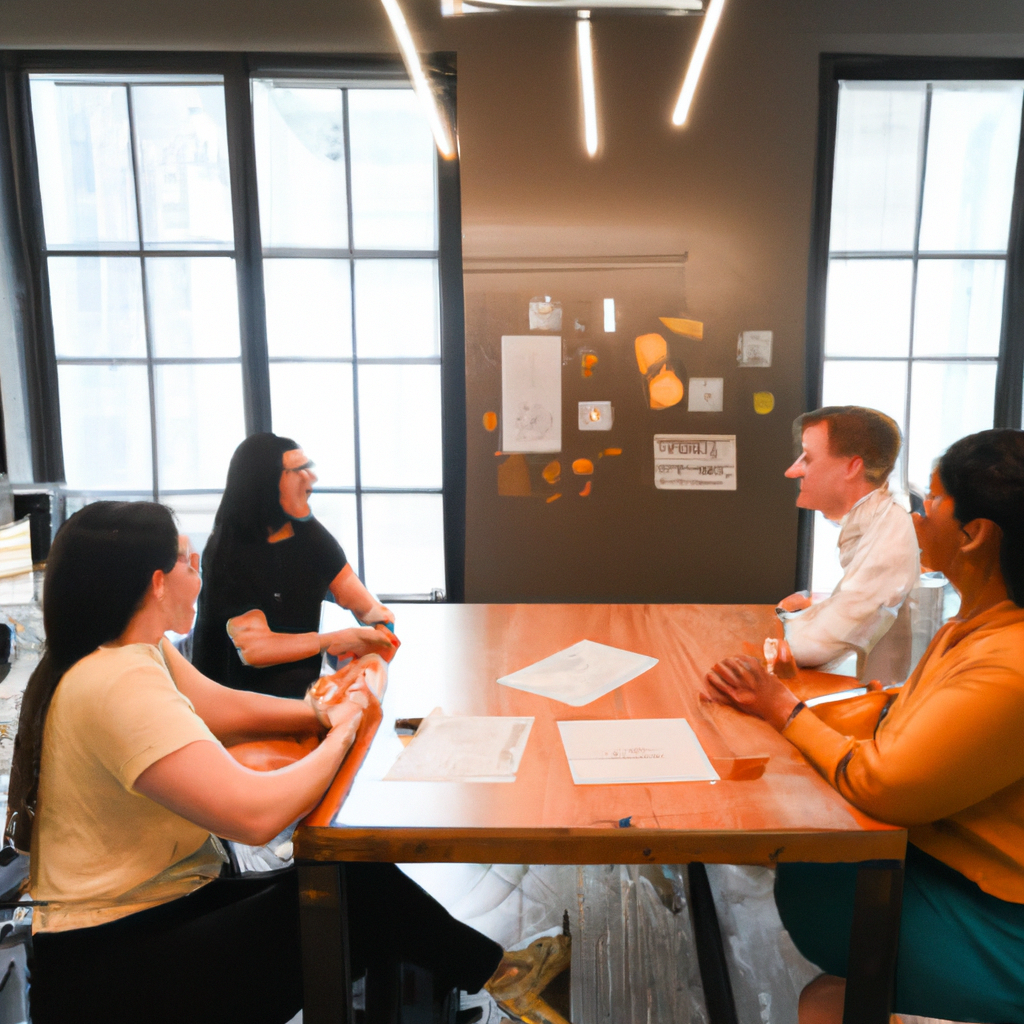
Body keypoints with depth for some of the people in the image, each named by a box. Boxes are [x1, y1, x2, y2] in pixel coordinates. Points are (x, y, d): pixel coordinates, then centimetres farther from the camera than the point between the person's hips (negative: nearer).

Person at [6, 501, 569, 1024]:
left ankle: (491, 968, 14)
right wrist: (340, 735, -17)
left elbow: (226, 707, 11)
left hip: (154, 906, 9)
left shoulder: (141, 651, 2)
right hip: (105, 970, -8)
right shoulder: (121, 685, -29)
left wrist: (325, 711, -4)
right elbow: (255, 813, -36)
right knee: (358, 889, -13)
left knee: (360, 882, -4)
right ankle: (497, 971, 9)